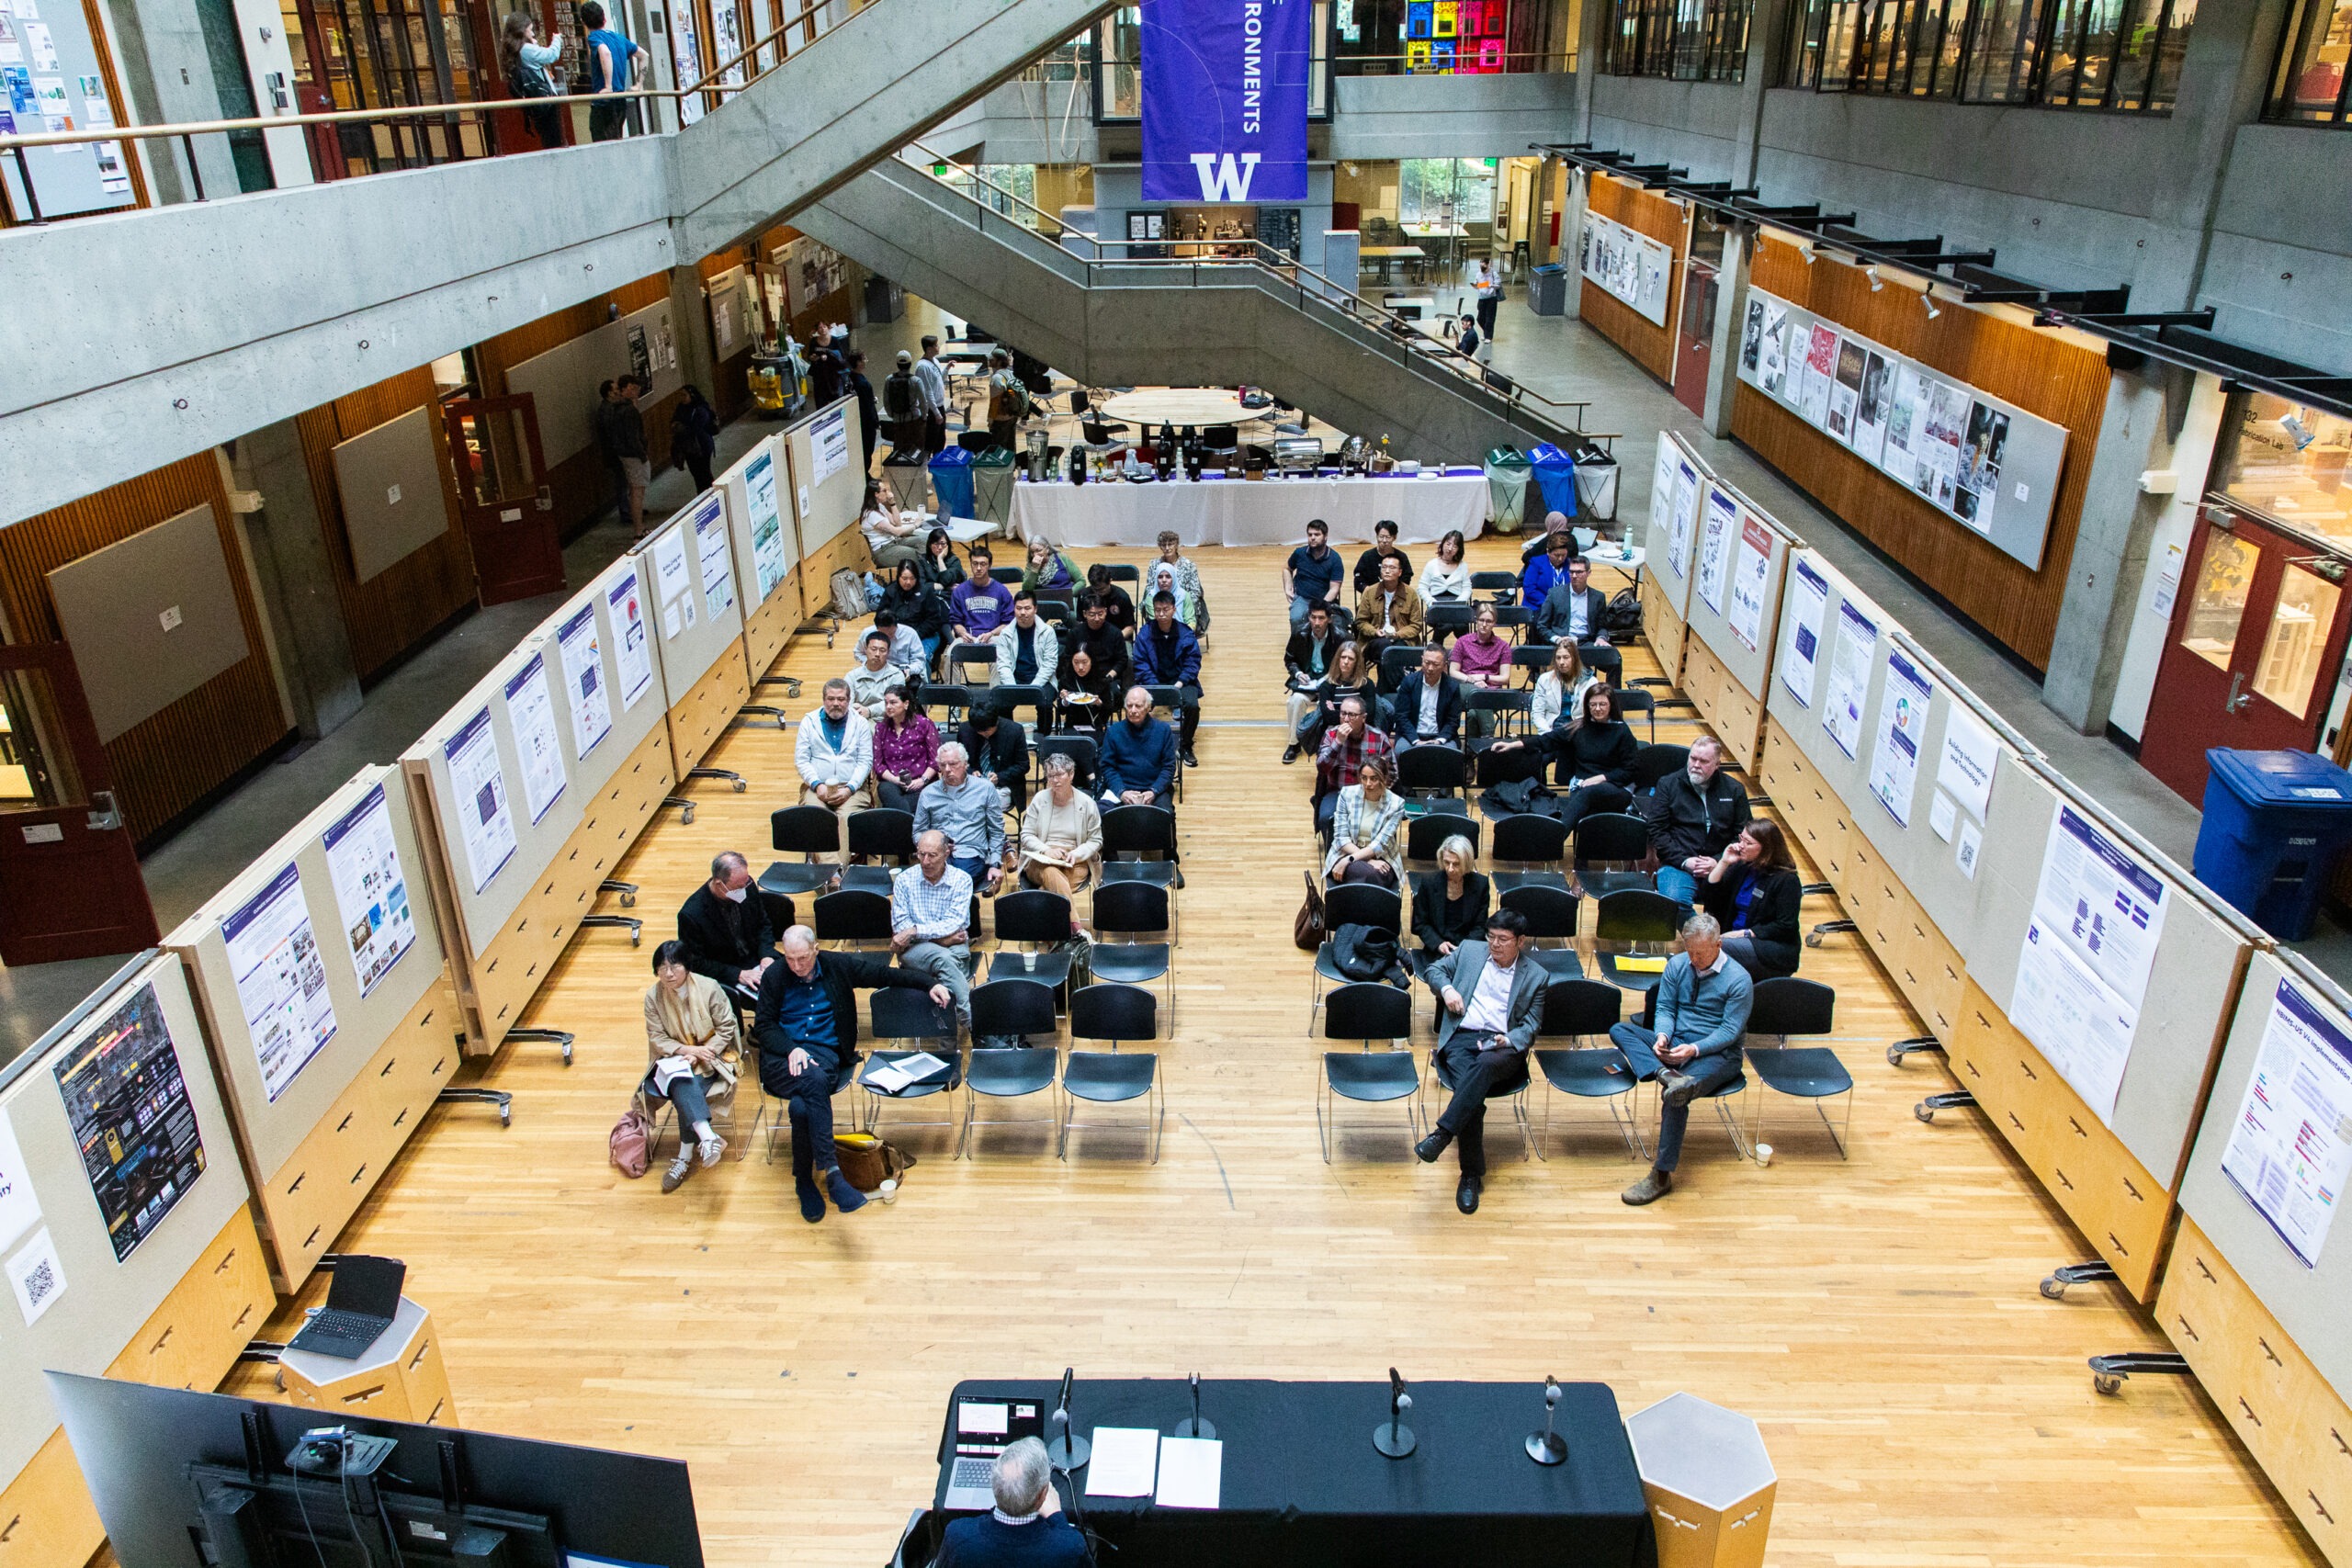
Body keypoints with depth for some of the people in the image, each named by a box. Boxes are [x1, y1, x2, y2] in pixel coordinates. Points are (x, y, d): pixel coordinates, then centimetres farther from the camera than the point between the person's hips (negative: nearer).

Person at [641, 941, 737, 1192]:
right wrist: (688, 1050, -18)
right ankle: (708, 1137, -50)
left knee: (684, 1093, -30)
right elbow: (656, 1038, -2)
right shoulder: (653, 996, -2)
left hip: (710, 1057, -1)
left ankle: (685, 1157, -22)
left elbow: (726, 1028, -6)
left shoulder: (708, 988, -9)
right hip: (673, 1059, 1)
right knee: (681, 1082, -35)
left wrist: (701, 1054, -18)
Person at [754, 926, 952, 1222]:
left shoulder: (839, 966, 7)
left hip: (824, 1053, 1)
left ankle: (804, 1180, -16)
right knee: (814, 1080, -36)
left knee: (802, 1105, -33)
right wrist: (791, 1049, -13)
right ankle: (831, 1170, -40)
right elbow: (763, 1025, 5)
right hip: (782, 1058, -1)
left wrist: (930, 984, -1)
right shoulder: (775, 975, 6)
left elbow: (887, 974, 10)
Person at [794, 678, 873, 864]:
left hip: (852, 788, -1)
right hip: (817, 787, 1)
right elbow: (801, 759, 6)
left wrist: (849, 789, -11)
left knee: (847, 817, -32)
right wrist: (817, 785, -9)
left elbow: (865, 761, 3)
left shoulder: (860, 723, 10)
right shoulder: (809, 722, 12)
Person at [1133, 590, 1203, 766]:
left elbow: (1193, 663, -4)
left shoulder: (1186, 634, -3)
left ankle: (1185, 745, -2)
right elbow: (1141, 665, -7)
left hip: (1181, 681, 0)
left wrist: (1179, 684, -18)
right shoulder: (1144, 634, -4)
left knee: (1192, 705, -29)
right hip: (1153, 681, 0)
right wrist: (1156, 688, -20)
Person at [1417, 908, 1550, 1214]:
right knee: (1474, 1098, -30)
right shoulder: (1470, 950, 15)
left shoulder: (1536, 976, 10)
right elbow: (1434, 969, 24)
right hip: (1461, 1038, 1)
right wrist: (1447, 988, 2)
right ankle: (1472, 1175, -22)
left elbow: (1531, 1025, 8)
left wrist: (1507, 1040, -13)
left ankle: (1442, 1133, -41)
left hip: (1504, 1046, -1)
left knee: (1485, 1063, -40)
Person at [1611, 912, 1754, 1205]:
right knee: (1620, 1030, -18)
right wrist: (1662, 1035, -16)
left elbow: (1730, 1030, -12)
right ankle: (1666, 1075, -42)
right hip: (1675, 1044, 6)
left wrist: (1694, 1049, -27)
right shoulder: (1677, 964, 4)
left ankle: (1662, 1175, -27)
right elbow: (1665, 1008, 6)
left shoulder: (1739, 979, -10)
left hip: (1718, 1053, -6)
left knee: (1677, 1096, -33)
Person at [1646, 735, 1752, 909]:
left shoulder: (1734, 790, 12)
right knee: (1675, 902, -34)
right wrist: (1684, 861, -8)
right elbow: (1656, 830, 3)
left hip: (1720, 866, 2)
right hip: (1678, 865, -1)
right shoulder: (1668, 784, 8)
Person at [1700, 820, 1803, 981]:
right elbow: (1707, 897, 5)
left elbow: (1785, 927, -13)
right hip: (1737, 938, 6)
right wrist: (1723, 863, -3)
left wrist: (1744, 933, -18)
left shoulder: (1786, 880, -9)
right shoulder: (1741, 867, 9)